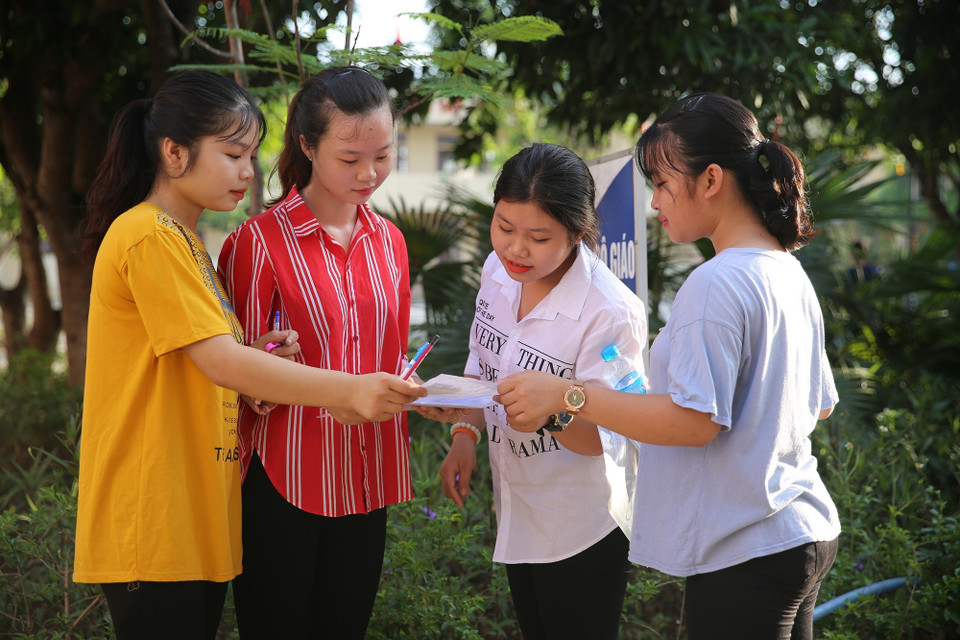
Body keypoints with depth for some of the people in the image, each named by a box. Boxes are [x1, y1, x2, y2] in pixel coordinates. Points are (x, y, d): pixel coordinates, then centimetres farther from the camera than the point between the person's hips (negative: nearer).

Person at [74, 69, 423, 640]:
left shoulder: (184, 239, 18)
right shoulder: (149, 238, -14)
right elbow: (218, 361, -22)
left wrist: (258, 357, 1)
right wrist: (349, 390, -29)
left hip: (199, 517, 9)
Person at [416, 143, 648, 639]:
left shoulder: (611, 314, -27)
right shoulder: (498, 269, -6)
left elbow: (601, 437, -23)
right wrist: (464, 435, -1)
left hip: (582, 530, -7)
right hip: (516, 512, 7)